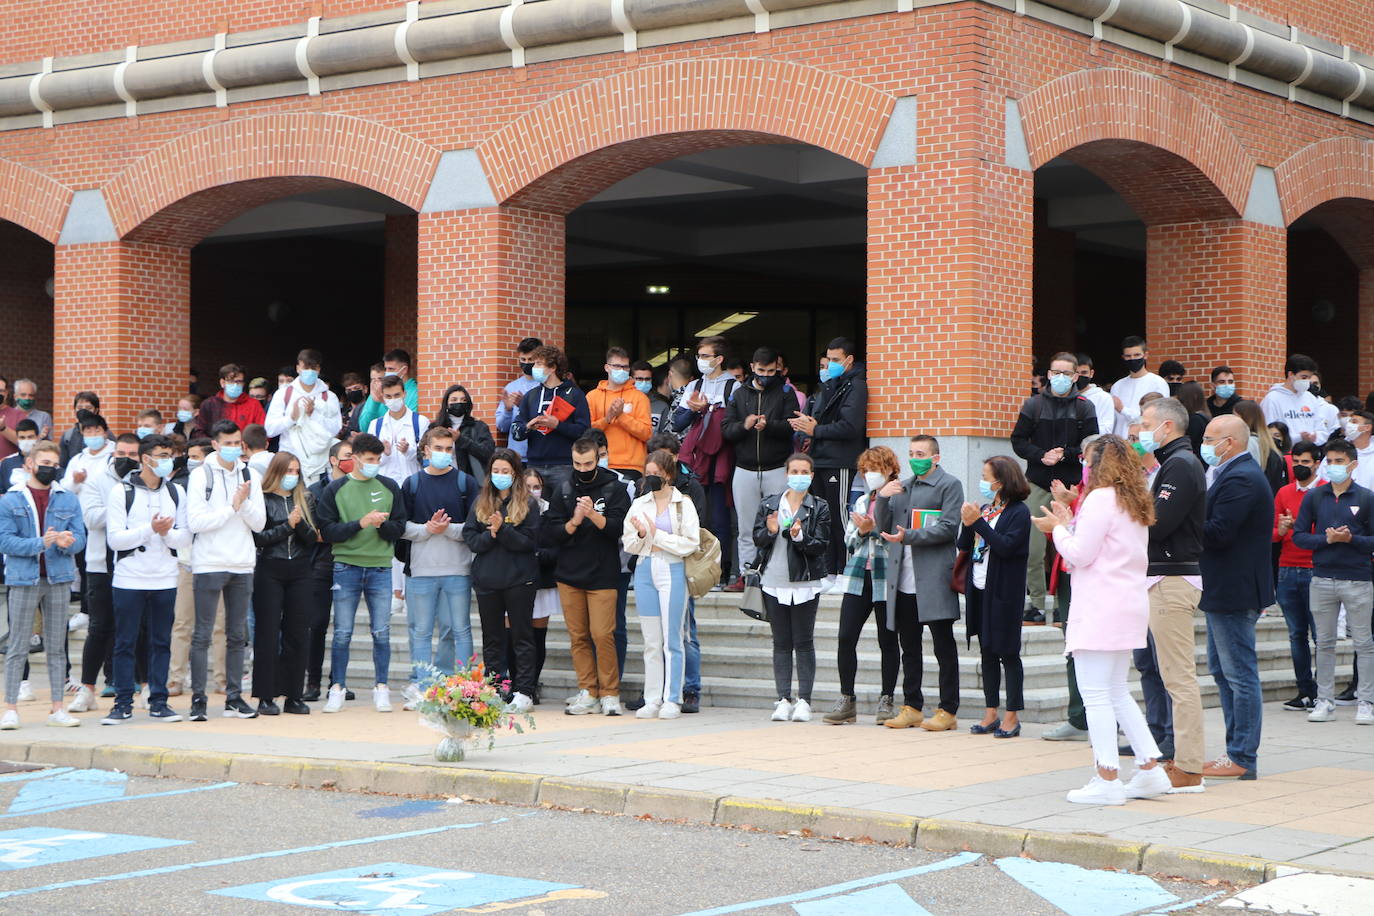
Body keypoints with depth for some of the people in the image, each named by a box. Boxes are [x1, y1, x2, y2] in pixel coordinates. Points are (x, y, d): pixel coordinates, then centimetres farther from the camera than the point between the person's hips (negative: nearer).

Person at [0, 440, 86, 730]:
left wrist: (67, 542, -19)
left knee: (57, 646, 6)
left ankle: (57, 708, 10)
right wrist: (41, 543, -20)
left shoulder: (68, 500, 10)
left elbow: (80, 538, 4)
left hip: (58, 579, 3)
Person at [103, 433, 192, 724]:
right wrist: (150, 529, -16)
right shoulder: (121, 491, -2)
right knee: (125, 643, 1)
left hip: (165, 580, 3)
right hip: (129, 579, -3)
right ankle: (123, 703, 8)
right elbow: (115, 539, -10)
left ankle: (158, 701, 13)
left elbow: (186, 538, 5)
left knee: (161, 642, 6)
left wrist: (168, 533, -15)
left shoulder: (176, 492, 9)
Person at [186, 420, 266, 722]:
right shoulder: (201, 476, -2)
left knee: (237, 636, 8)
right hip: (209, 564, -4)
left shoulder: (250, 476, 10)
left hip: (243, 565, 4)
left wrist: (245, 502, -12)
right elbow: (196, 521, -12)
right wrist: (232, 507, -10)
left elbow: (259, 522, 4)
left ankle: (234, 698, 14)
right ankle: (198, 699, -1)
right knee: (202, 635, -4)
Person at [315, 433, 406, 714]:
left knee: (382, 632, 1)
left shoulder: (389, 488, 9)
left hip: (380, 567, 1)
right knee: (342, 633, 0)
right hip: (346, 566, -1)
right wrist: (361, 523, -15)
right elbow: (327, 531, -4)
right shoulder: (335, 489, 4)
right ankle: (337, 689, 8)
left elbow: (399, 529, 8)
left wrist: (382, 524, -12)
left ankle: (381, 689, 9)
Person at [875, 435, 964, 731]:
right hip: (904, 580, 6)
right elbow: (885, 527, 15)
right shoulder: (902, 488, 20)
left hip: (934, 580, -6)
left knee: (944, 646, -2)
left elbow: (949, 528, -11)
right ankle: (912, 707, 17)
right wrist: (882, 498, -2)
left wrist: (909, 536, -19)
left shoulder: (949, 485, 0)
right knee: (909, 646, 10)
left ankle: (948, 710, 0)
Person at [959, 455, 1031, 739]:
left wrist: (978, 522, -21)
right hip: (979, 589, 7)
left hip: (1003, 593, -7)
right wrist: (967, 524, -8)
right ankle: (991, 713, 16)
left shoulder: (1018, 512, -9)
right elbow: (962, 545, 10)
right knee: (987, 652, 11)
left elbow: (1005, 546, -22)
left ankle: (1012, 716, 3)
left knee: (1007, 653, -2)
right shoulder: (984, 509, 12)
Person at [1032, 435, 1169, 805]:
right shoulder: (1136, 503, 16)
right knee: (1117, 693, 17)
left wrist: (1059, 528, 5)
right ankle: (1150, 770, 15)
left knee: (1096, 694, -6)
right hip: (1129, 605, 10)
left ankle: (1107, 780, -7)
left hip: (1100, 607, -9)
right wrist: (1069, 523, 21)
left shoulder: (1101, 498, -11)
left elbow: (1080, 554, -12)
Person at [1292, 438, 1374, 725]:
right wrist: (1327, 539, -10)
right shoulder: (1314, 497, 7)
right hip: (1322, 580, 2)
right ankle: (1325, 701, 13)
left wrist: (1351, 539, -15)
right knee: (1324, 643, 7)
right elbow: (1299, 536, 4)